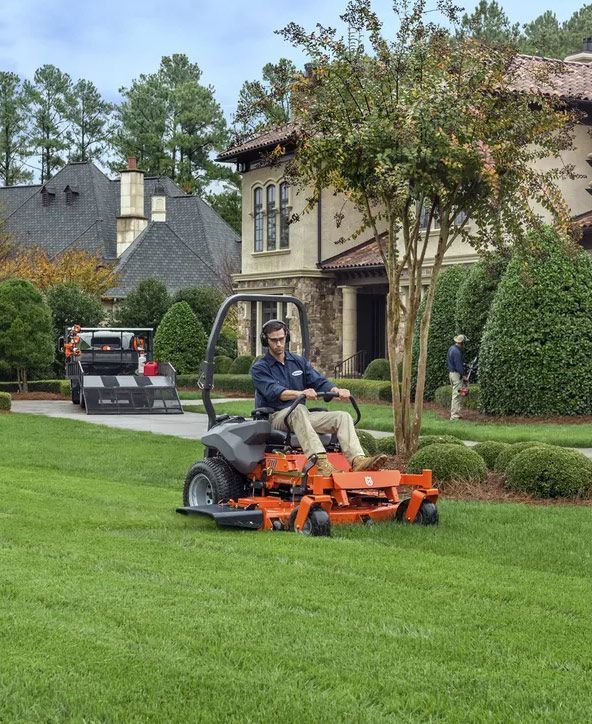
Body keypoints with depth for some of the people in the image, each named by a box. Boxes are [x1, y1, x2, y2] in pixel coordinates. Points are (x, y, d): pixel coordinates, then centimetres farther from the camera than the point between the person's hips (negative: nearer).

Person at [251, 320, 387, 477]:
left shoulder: (299, 362, 18)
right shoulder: (259, 369, 0)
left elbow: (319, 382, 7)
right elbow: (273, 391, -19)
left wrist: (337, 390, -16)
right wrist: (300, 393, -37)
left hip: (300, 417, 6)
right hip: (275, 417, -6)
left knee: (343, 417, -13)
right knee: (298, 409, -39)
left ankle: (358, 460, -36)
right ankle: (321, 463, -55)